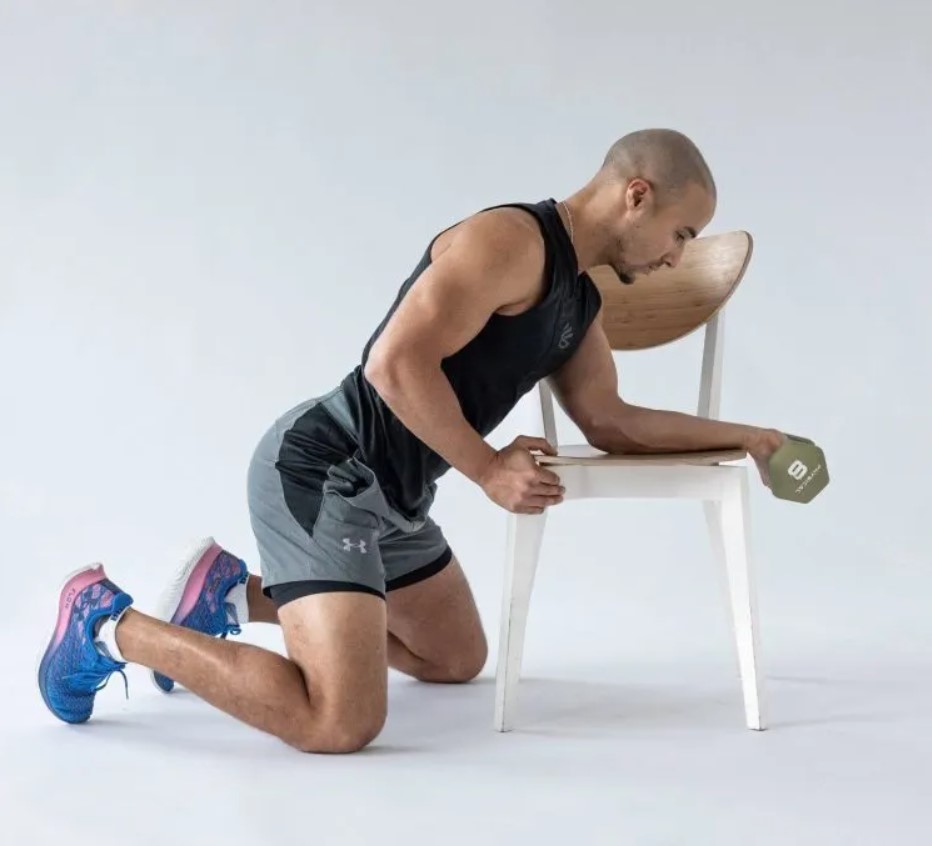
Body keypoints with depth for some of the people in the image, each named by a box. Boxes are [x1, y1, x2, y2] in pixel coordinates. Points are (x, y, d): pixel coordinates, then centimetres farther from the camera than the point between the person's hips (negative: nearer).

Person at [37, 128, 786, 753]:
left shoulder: (579, 300, 13)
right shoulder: (510, 240, -18)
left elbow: (610, 423, 21)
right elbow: (396, 365, -26)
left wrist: (739, 435, 18)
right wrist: (489, 470, -17)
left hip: (388, 494, 11)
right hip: (319, 472, -11)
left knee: (457, 660, 28)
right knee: (340, 724, -23)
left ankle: (234, 595, 25)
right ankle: (110, 626, -5)